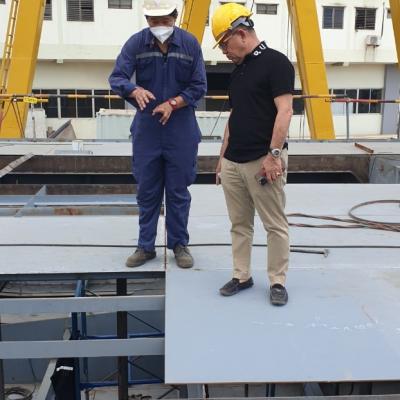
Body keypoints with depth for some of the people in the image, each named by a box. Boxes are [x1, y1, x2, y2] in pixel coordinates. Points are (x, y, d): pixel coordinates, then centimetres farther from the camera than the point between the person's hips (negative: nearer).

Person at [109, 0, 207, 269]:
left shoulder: (190, 43, -4)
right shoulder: (136, 43, -4)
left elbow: (199, 86, -2)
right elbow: (116, 78, -11)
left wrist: (172, 104, -17)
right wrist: (135, 90, -33)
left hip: (181, 130, -1)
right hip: (146, 129, 1)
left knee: (178, 191, 7)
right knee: (147, 190, 8)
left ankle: (179, 244, 21)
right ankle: (146, 246, 21)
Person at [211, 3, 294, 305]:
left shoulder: (276, 62, -8)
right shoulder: (238, 70, 17)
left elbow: (284, 112, -15)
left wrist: (274, 154, -20)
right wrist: (222, 156, 18)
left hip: (262, 161, -8)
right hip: (232, 163, 8)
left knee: (275, 225, 3)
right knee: (239, 224, 12)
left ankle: (278, 281, 13)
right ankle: (242, 276, 23)